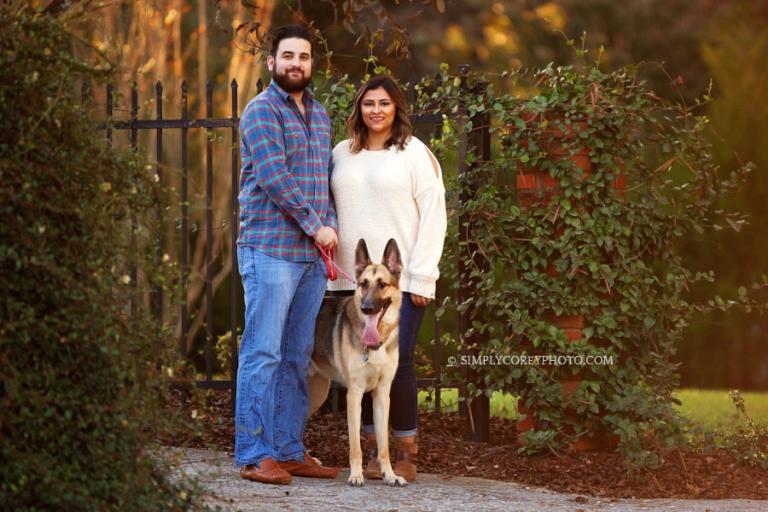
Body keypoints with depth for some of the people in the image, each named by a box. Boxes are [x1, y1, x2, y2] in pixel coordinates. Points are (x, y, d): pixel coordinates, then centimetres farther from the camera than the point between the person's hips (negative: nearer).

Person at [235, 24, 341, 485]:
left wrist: (331, 226, 2)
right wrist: (316, 227, -11)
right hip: (271, 251, -7)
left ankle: (290, 450, 13)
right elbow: (274, 177, -15)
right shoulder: (263, 111, -6)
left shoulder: (319, 114, 18)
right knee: (263, 355, -7)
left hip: (312, 253, 7)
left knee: (297, 356, 9)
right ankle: (254, 454, -5)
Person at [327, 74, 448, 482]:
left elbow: (433, 217, -3)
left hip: (400, 279, -4)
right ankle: (374, 451, 11)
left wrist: (422, 276, -9)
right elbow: (328, 209, 16)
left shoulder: (415, 154, 1)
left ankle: (406, 454, 1)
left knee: (397, 362, -8)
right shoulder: (343, 154, 14)